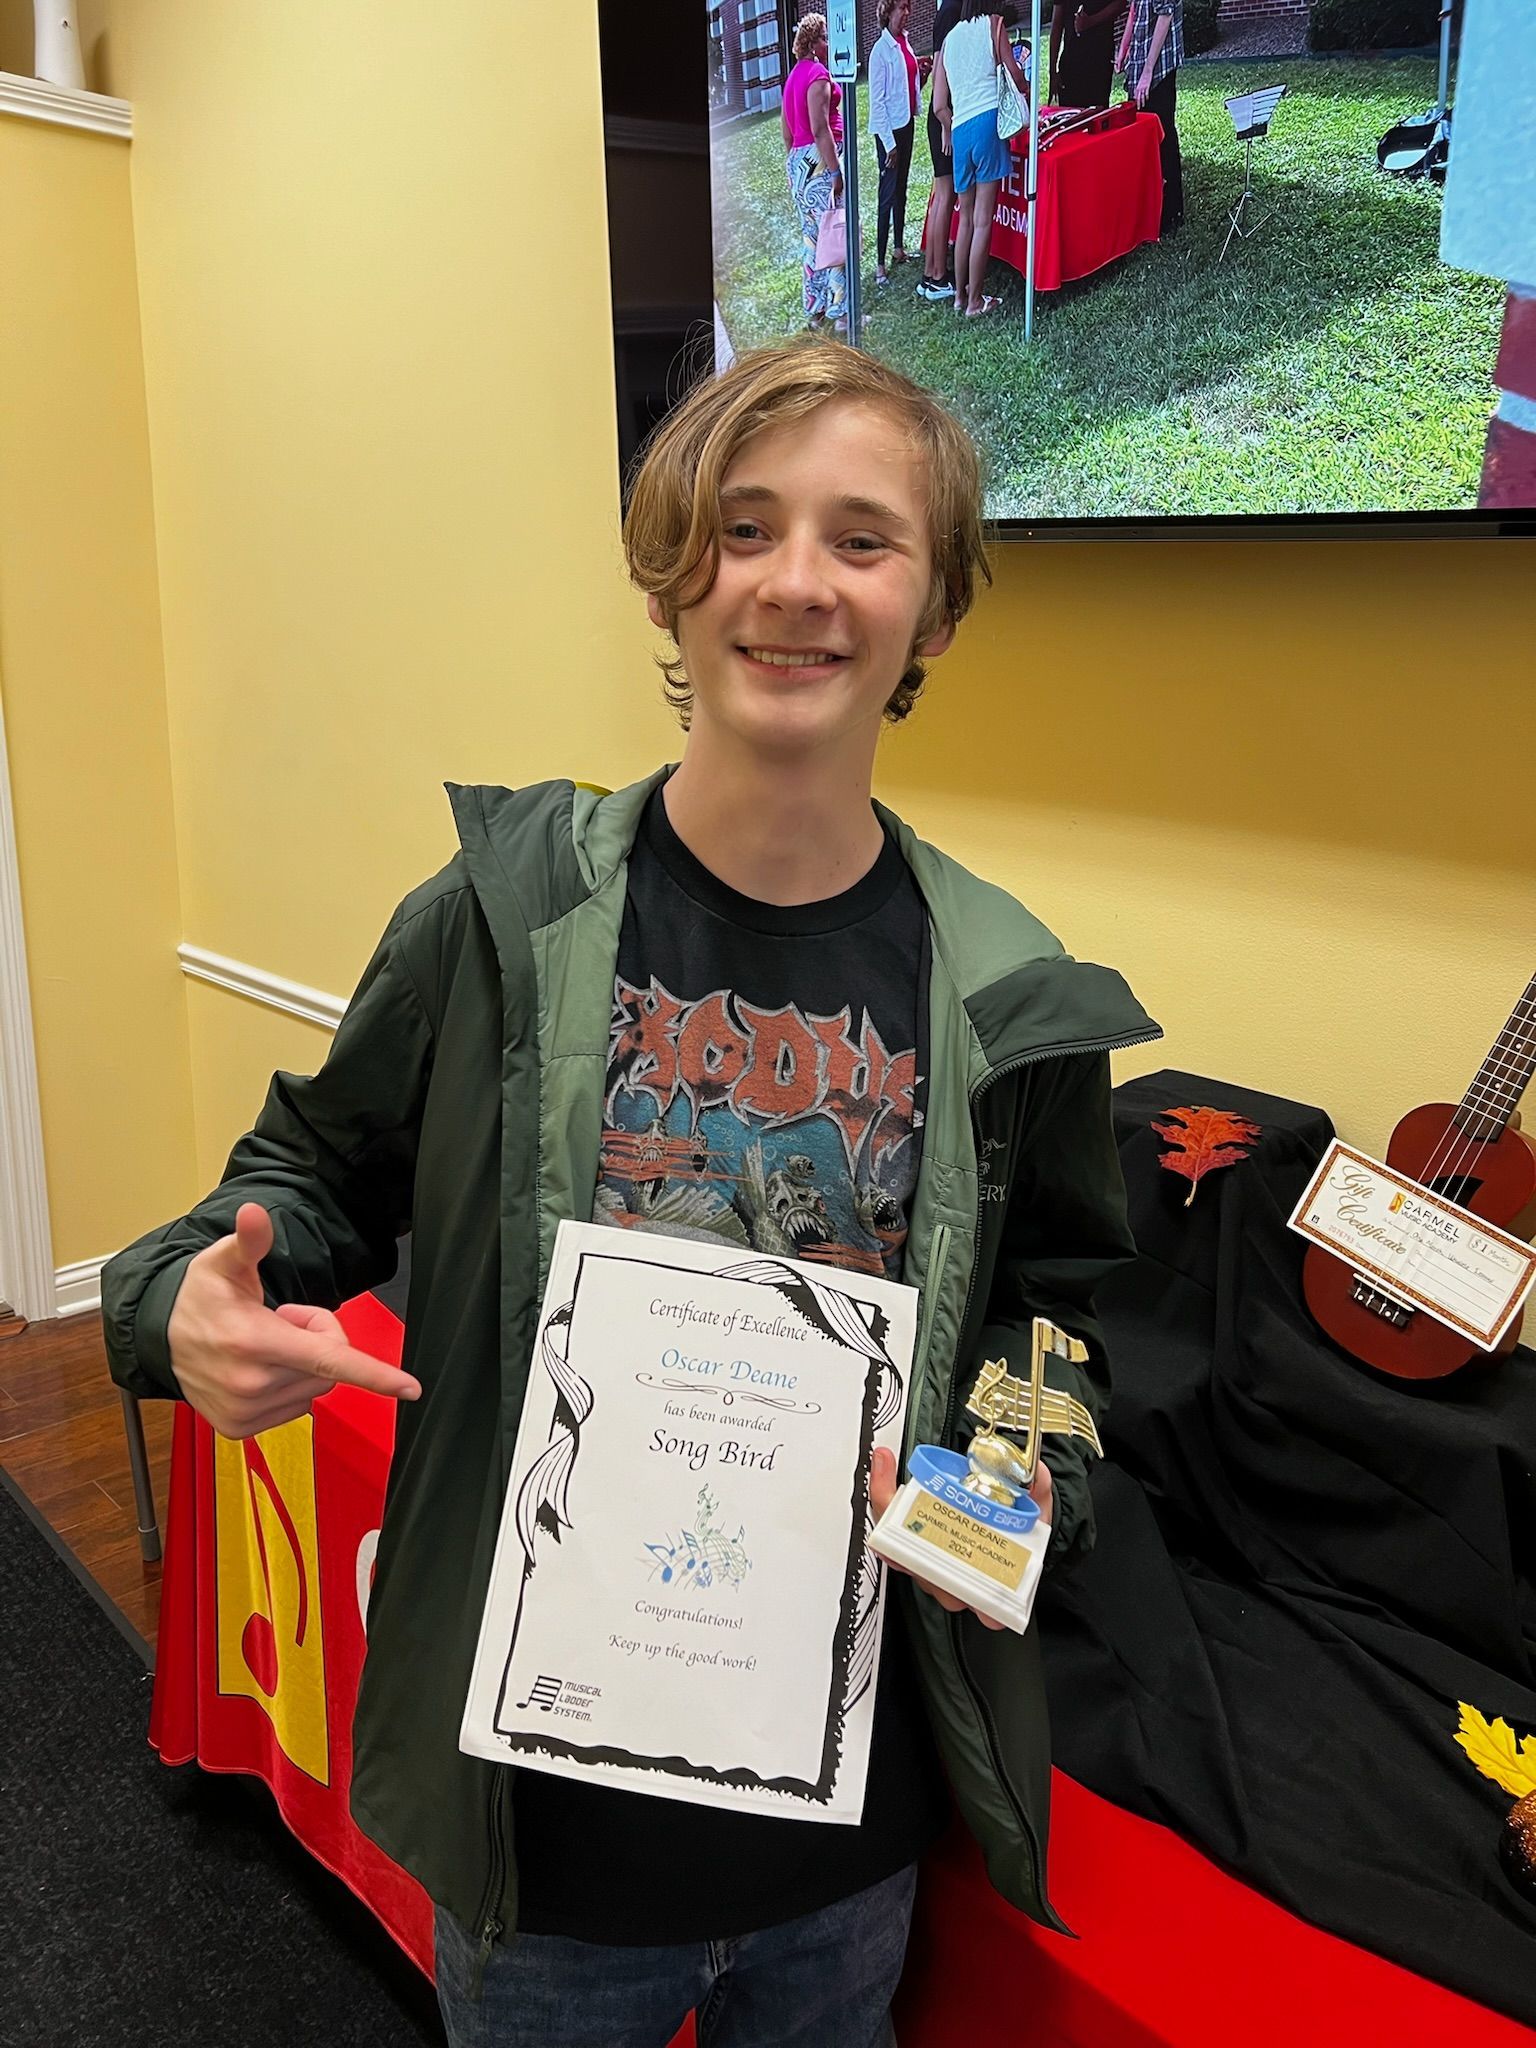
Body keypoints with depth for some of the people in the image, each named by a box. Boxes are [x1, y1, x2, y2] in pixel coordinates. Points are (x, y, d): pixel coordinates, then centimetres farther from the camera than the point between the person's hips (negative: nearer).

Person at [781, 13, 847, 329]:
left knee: (812, 237, 13)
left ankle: (815, 309, 16)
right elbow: (820, 129, -20)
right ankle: (841, 311, -6)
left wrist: (794, 167, 25)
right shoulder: (818, 74, -12)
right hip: (819, 159, -9)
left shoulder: (794, 75, 16)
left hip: (798, 161, 9)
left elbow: (786, 132, 19)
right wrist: (836, 172, -20)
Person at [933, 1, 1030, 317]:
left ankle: (960, 294, 19)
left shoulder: (948, 39, 18)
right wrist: (1027, 90, 26)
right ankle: (975, 301, -2)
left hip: (959, 129, 5)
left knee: (966, 219, 15)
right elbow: (1015, 77, 4)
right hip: (988, 122, -5)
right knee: (983, 220, -3)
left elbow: (939, 107, 14)